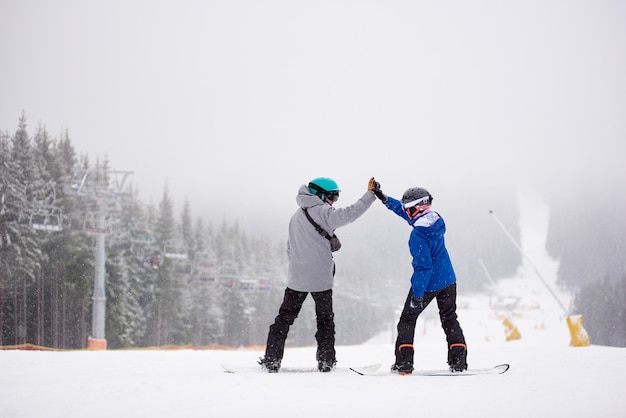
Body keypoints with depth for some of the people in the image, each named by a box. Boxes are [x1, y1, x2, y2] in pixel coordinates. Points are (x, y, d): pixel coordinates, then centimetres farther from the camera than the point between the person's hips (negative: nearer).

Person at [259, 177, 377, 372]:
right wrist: (370, 194, -18)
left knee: (285, 317, 8)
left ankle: (272, 359, 3)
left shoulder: (296, 216, 15)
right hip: (321, 277, -5)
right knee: (325, 319, 8)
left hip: (297, 277, 5)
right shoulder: (322, 211, -8)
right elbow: (349, 214, -21)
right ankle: (326, 360, 7)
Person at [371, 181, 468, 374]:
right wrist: (384, 199, 12)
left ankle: (404, 363, 4)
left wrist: (417, 295, -21)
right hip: (448, 280, 7)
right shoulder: (436, 219, -2)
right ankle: (459, 361, 12)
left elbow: (424, 266, -26)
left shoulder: (418, 235, -25)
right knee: (449, 319, 18)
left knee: (407, 320, 9)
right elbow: (406, 213, 12)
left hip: (427, 284, -7)